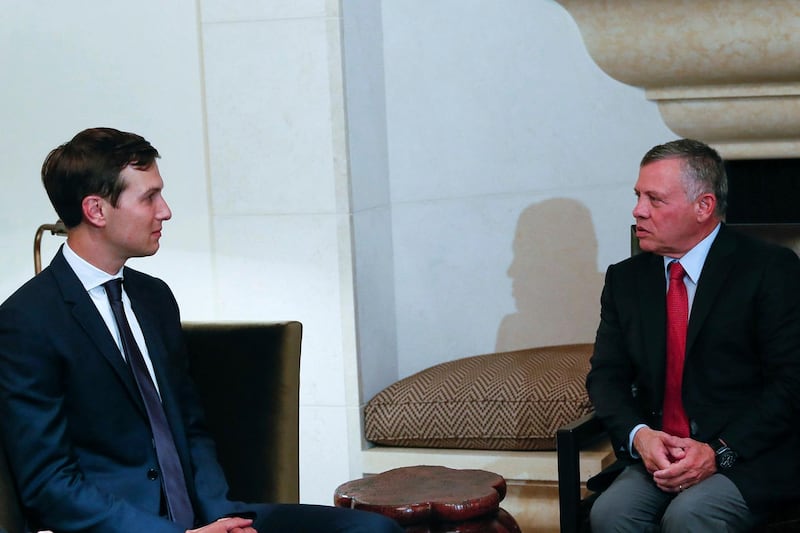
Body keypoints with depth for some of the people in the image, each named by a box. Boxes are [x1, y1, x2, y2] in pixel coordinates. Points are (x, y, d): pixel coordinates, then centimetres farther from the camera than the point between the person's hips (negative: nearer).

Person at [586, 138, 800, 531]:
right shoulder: (625, 279, 12)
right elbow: (606, 376, 10)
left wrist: (720, 453, -18)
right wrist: (638, 435, -12)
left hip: (748, 459, -4)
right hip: (657, 455, 4)